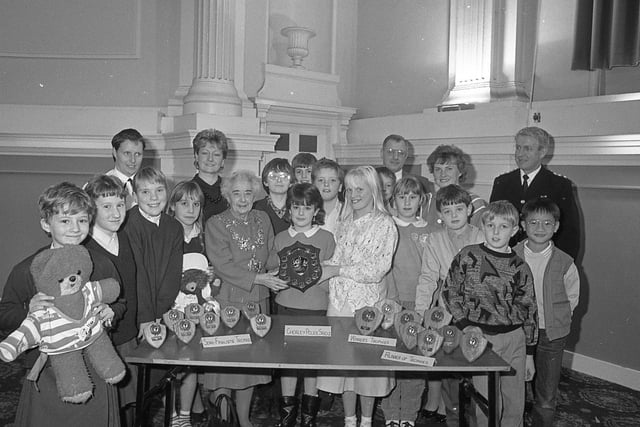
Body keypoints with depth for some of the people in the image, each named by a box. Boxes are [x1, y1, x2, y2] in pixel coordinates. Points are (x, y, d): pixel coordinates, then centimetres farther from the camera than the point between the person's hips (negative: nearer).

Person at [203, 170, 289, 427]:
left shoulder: (263, 219, 10)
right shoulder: (215, 224, -6)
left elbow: (271, 255, 11)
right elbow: (222, 265, -14)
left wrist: (283, 271, -9)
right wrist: (257, 278, -20)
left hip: (258, 301, 4)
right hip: (227, 302, -4)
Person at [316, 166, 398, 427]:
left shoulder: (385, 224, -5)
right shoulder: (345, 223, 13)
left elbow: (378, 269, -12)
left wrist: (338, 270, -14)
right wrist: (321, 267, -4)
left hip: (368, 300, -4)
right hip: (339, 299, 5)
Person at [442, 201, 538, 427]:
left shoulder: (519, 267, 2)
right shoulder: (467, 257, -4)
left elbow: (529, 310, 7)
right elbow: (449, 291, 1)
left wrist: (529, 354, 8)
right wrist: (465, 325, -8)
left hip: (514, 338, 2)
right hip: (480, 339, -2)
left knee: (515, 403, 12)